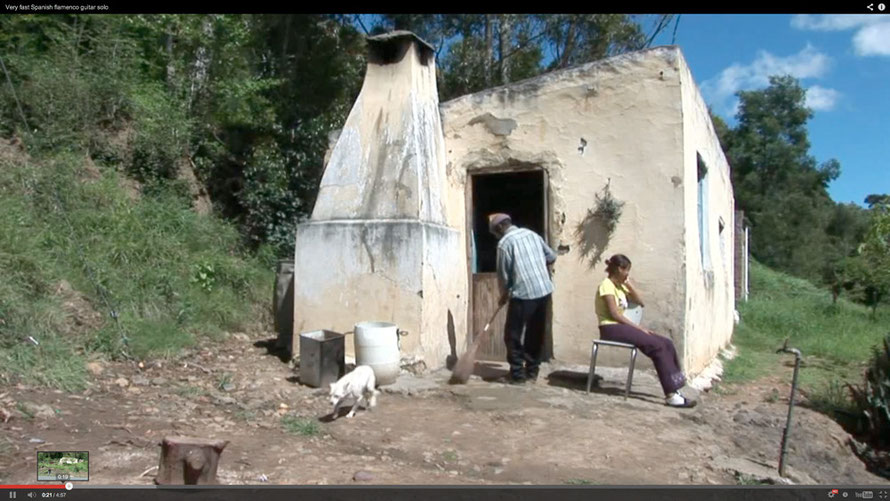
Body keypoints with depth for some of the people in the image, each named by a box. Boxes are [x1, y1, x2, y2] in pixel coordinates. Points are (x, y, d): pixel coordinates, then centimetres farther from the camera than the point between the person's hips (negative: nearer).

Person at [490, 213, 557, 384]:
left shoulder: (504, 243, -6)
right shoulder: (532, 233, 13)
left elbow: (503, 274, -2)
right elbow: (551, 257, 18)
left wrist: (503, 295, 13)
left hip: (523, 294, -7)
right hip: (544, 290, 7)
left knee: (513, 335, 5)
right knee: (536, 334, 16)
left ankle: (517, 374, 5)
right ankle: (532, 371, 22)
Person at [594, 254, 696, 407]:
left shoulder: (620, 286, 20)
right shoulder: (607, 285, -8)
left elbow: (639, 301, 16)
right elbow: (614, 314, -16)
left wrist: (629, 284, 6)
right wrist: (638, 327, -16)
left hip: (621, 327, 9)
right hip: (611, 328, -9)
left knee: (667, 343, -6)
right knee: (657, 346, -22)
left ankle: (674, 388, -8)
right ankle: (671, 394, -20)